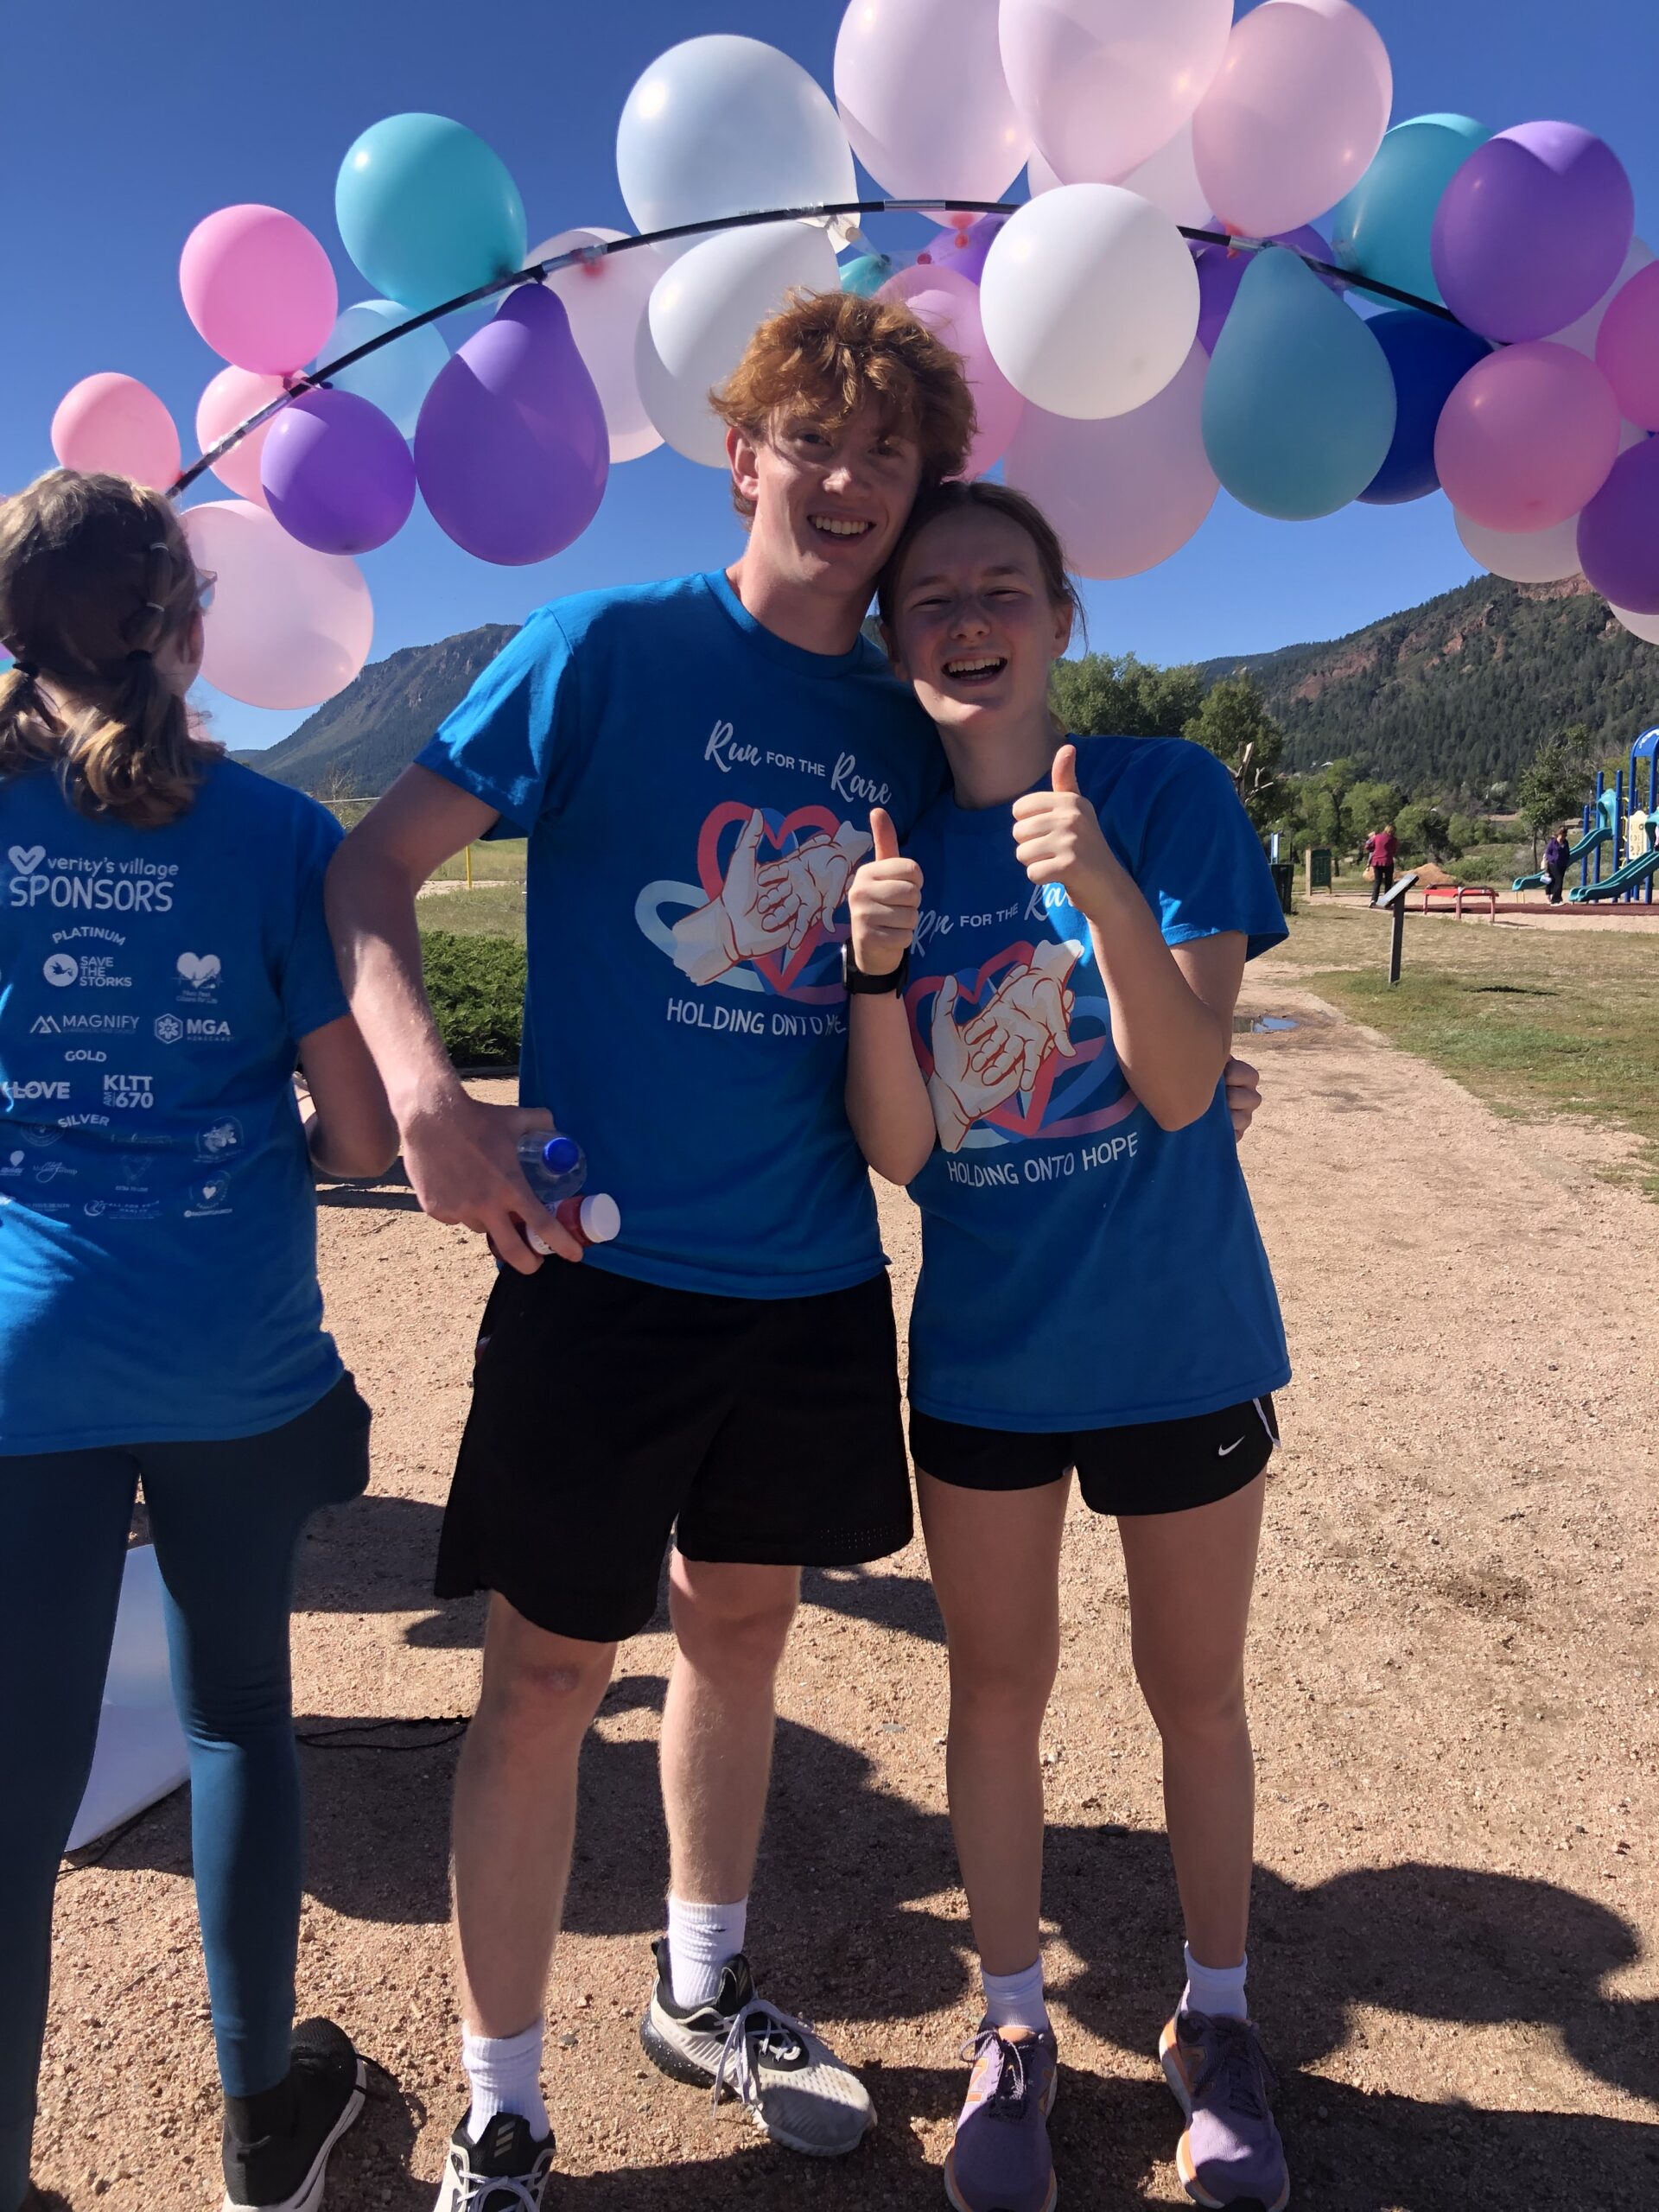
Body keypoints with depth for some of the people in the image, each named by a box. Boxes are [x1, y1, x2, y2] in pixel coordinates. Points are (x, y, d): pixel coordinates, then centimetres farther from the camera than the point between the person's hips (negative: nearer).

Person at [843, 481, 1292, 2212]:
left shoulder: (1169, 791, -10)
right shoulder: (890, 847, -3)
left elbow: (1182, 1086, -18)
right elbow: (897, 1150, -9)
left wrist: (1109, 897, -32)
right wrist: (877, 971, -25)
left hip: (1179, 1341, -2)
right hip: (983, 1351, 2)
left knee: (1195, 1694, 16)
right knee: (995, 1692, 15)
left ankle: (1214, 2025, 40)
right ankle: (1014, 2029, 38)